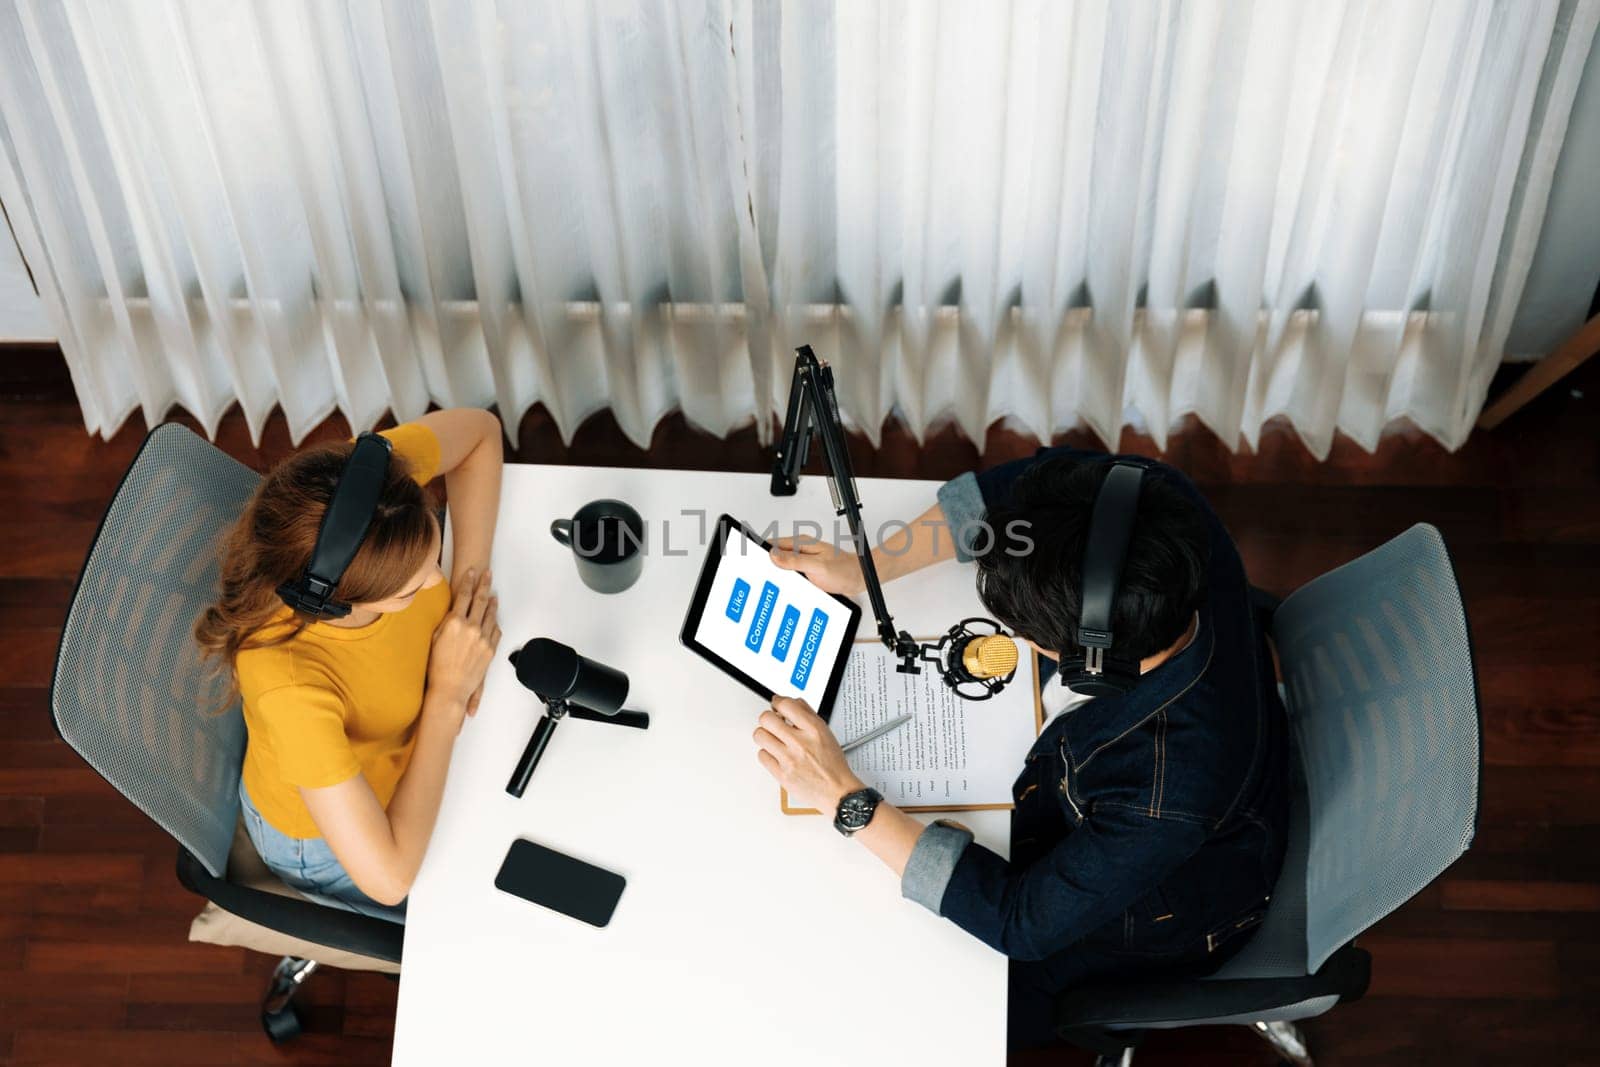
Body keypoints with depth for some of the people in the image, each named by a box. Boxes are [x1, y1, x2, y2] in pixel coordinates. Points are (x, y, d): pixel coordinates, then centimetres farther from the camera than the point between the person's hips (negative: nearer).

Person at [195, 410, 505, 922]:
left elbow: (480, 430, -10)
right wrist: (448, 696, -31)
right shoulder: (290, 686, -47)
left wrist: (471, 574, -22)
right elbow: (389, 878, -37)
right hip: (325, 842, -5)